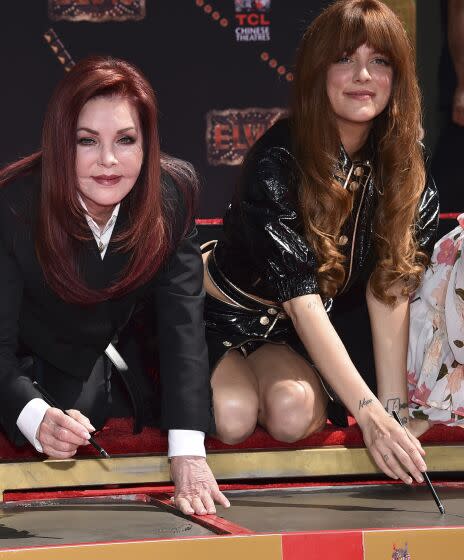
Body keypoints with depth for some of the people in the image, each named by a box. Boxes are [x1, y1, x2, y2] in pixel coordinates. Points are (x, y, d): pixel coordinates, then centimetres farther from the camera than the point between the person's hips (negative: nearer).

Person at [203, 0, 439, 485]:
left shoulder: (405, 171, -11)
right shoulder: (277, 162, -27)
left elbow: (388, 287, -12)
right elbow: (301, 300, -32)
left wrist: (393, 406, -21)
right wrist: (368, 412, -40)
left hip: (289, 334, 4)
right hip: (222, 313, -4)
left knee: (296, 414, -27)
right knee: (234, 418, -30)